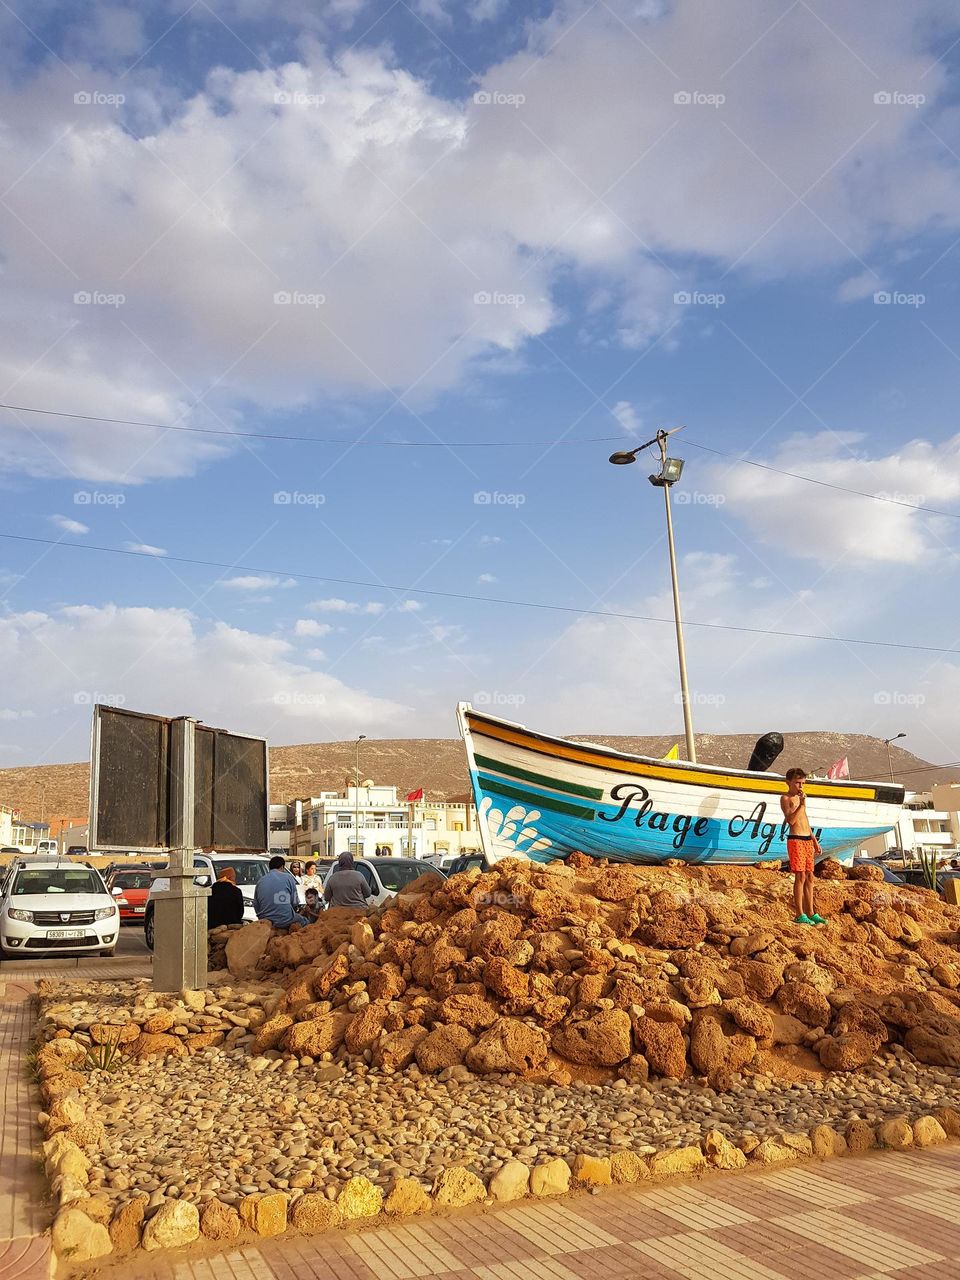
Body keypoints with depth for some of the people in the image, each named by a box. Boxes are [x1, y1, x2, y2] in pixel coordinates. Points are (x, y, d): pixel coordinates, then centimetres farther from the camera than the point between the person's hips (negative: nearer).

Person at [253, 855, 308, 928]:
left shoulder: (260, 881, 7)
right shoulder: (287, 877, -3)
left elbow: (256, 905, 10)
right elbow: (294, 902, 0)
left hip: (265, 920, 5)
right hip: (285, 920, -5)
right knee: (306, 922, 16)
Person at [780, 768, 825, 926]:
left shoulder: (800, 798, 20)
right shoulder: (785, 799, -4)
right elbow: (791, 820, -17)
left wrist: (815, 842, 21)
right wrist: (802, 805, -20)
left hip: (808, 841, 8)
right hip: (796, 840, -8)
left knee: (809, 878, 8)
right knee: (800, 877, -9)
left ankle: (810, 913, 13)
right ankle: (800, 915, -6)